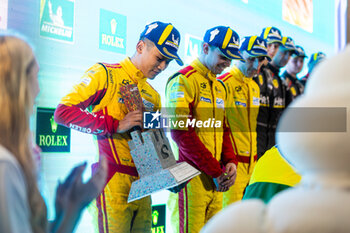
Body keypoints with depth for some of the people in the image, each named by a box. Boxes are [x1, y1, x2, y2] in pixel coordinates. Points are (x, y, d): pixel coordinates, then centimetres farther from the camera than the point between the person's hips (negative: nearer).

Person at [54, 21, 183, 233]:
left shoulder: (153, 95, 22)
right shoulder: (105, 74, 0)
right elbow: (63, 112, -10)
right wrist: (115, 125, -16)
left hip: (143, 181, 7)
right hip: (114, 181, -7)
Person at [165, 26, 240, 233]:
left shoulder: (220, 87, 20)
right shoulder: (183, 81, -7)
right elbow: (180, 132, -16)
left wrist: (231, 162, 2)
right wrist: (215, 171, -14)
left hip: (217, 179, 8)